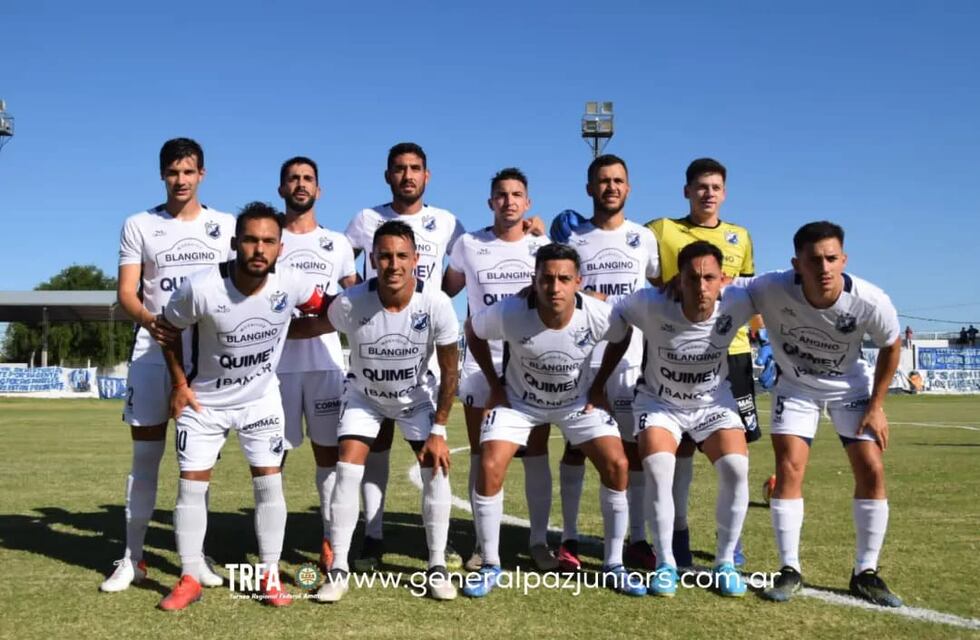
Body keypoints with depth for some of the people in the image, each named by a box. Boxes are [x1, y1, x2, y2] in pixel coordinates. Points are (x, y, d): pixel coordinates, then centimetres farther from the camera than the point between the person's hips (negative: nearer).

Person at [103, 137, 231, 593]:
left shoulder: (227, 226, 8)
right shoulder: (139, 226, 5)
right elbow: (126, 292, -2)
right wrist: (148, 321, -23)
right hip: (153, 353, 0)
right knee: (145, 455, 1)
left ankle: (196, 555, 15)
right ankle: (132, 558, 10)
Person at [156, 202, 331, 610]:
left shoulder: (291, 284, -20)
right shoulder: (201, 288, -25)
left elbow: (325, 311, 1)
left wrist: (282, 332, -6)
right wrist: (179, 384, -6)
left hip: (261, 399, 1)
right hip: (204, 400, -1)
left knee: (269, 482, -2)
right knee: (191, 485, 0)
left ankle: (270, 575, 12)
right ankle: (189, 580, 12)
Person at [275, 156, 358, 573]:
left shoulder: (337, 243, 13)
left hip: (325, 360, 1)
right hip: (278, 360, -1)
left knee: (330, 451, 3)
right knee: (273, 453, 2)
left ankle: (332, 542, 11)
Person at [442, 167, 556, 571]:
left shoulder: (544, 248, 5)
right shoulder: (468, 245, 4)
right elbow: (448, 289, 17)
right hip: (481, 364, 0)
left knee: (536, 455, 2)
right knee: (482, 456, 3)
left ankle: (539, 541, 13)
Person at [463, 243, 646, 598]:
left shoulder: (599, 315, -27)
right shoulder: (508, 313, -31)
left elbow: (622, 340, -3)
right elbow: (472, 331, -8)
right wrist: (495, 385, -8)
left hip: (578, 401, 1)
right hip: (519, 401, -1)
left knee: (617, 466, -11)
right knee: (489, 468, -17)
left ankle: (613, 565, 8)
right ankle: (490, 566, 3)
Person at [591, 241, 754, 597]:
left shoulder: (736, 304, -27)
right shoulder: (650, 305, -31)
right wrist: (599, 383, -7)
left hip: (713, 402, 1)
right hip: (659, 401, -1)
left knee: (736, 469, -18)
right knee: (657, 471, -22)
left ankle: (725, 562, 3)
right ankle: (665, 564, -2)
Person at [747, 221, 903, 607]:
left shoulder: (871, 301, -30)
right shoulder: (770, 290, -35)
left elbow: (891, 346, -9)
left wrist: (876, 406, -7)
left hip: (851, 386, 1)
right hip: (796, 386, -1)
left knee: (872, 471, -5)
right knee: (789, 469, -11)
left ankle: (866, 572, 11)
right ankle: (790, 570, 3)